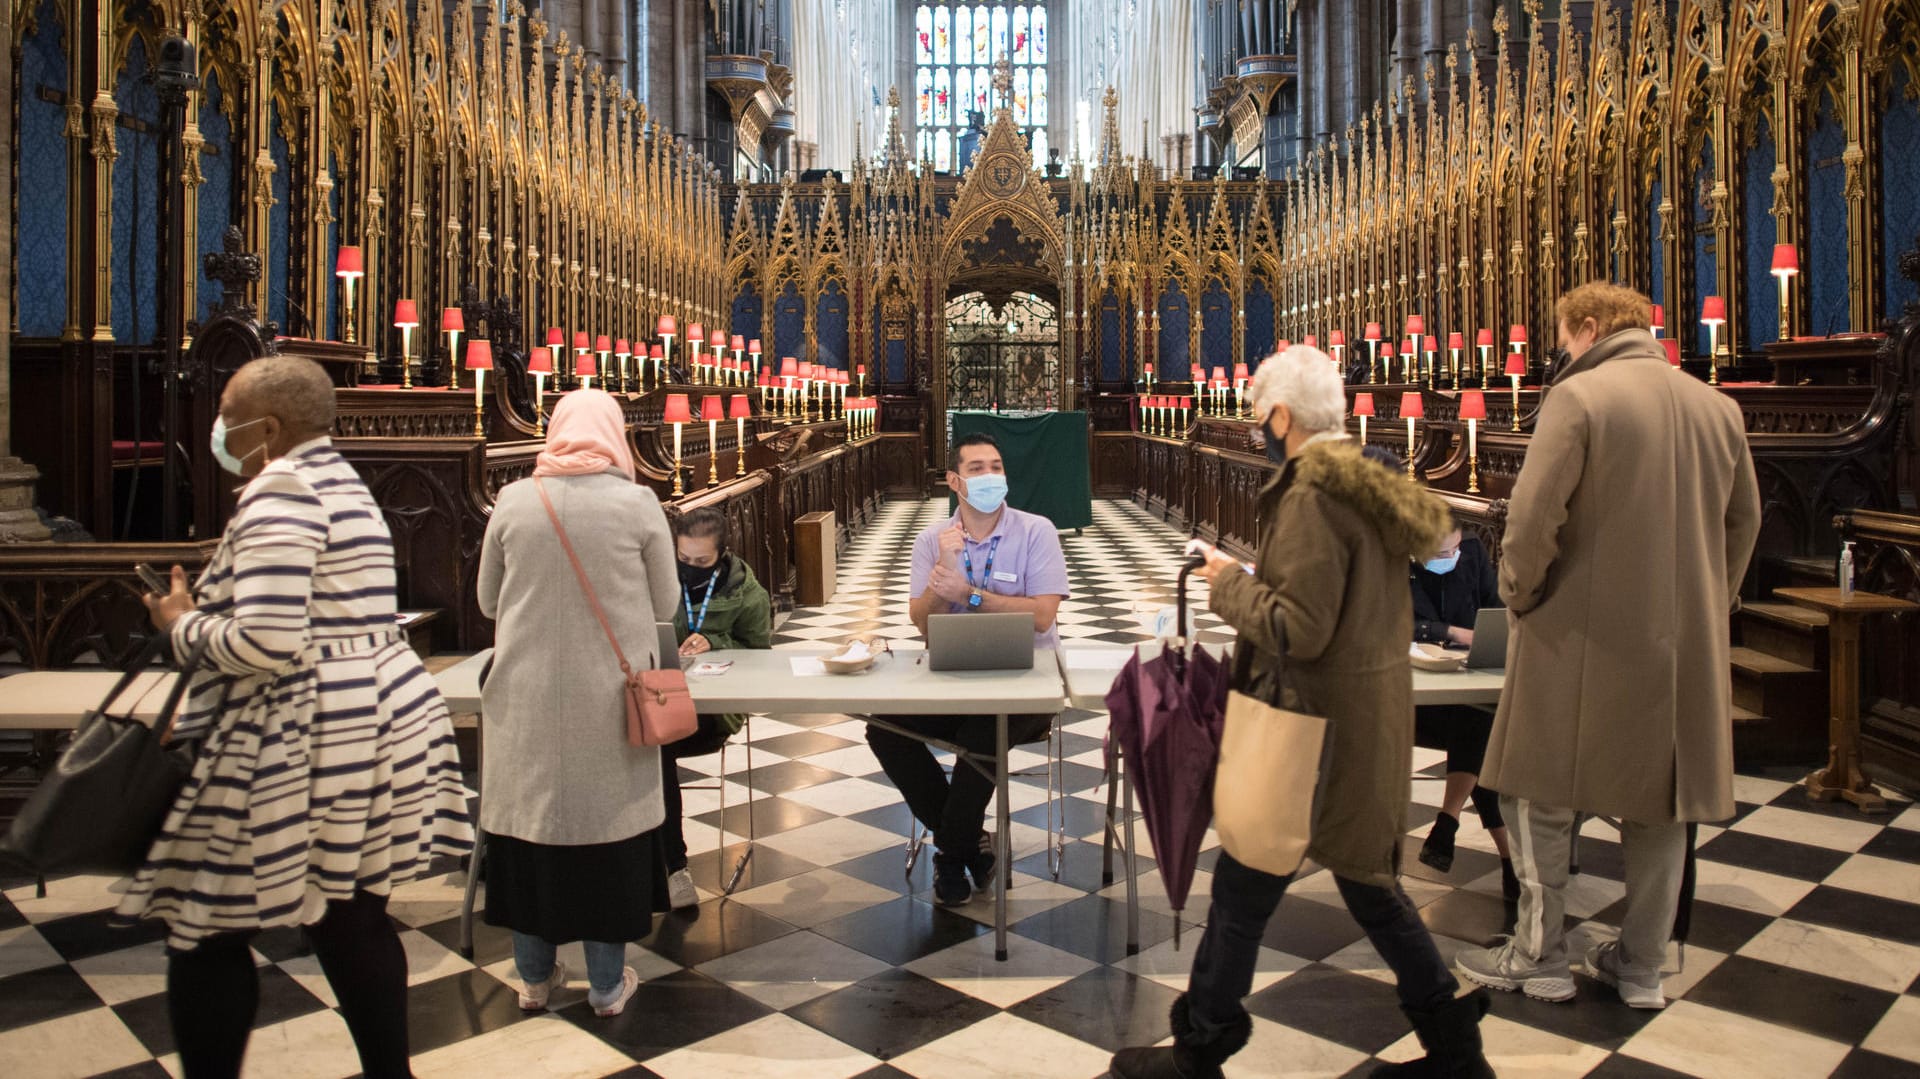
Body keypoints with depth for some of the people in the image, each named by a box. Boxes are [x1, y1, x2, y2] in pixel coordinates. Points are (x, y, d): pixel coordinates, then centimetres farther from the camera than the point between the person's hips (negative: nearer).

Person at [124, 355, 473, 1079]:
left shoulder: (280, 490, -14)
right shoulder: (344, 483, 16)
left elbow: (266, 643, -23)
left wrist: (182, 622, -5)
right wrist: (207, 605, 17)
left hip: (302, 740, -9)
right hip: (380, 714, 10)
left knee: (205, 933, 6)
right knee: (355, 919, 16)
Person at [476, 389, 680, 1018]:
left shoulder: (513, 501, -2)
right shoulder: (636, 503, -7)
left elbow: (487, 600, 8)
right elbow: (665, 604, 1)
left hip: (526, 696, 2)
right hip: (607, 698, -2)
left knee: (529, 823, 14)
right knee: (608, 827, 10)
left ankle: (534, 977, 29)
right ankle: (607, 985, 22)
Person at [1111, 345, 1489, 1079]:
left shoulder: (1313, 495, -20)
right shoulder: (1372, 485, 9)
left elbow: (1297, 629, -24)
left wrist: (1229, 584, -9)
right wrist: (1257, 577, 14)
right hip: (1370, 716, 10)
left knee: (1243, 888, 5)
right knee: (1367, 880, 21)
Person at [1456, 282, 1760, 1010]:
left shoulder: (1579, 396, -11)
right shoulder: (1718, 408, 8)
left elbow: (1533, 515, -18)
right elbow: (1744, 520, 14)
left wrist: (1518, 594, -3)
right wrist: (1710, 601, 21)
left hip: (1584, 637, -6)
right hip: (1684, 643, 6)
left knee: (1539, 792, 8)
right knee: (1661, 800, 15)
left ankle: (1538, 957, 15)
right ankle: (1641, 966, 25)